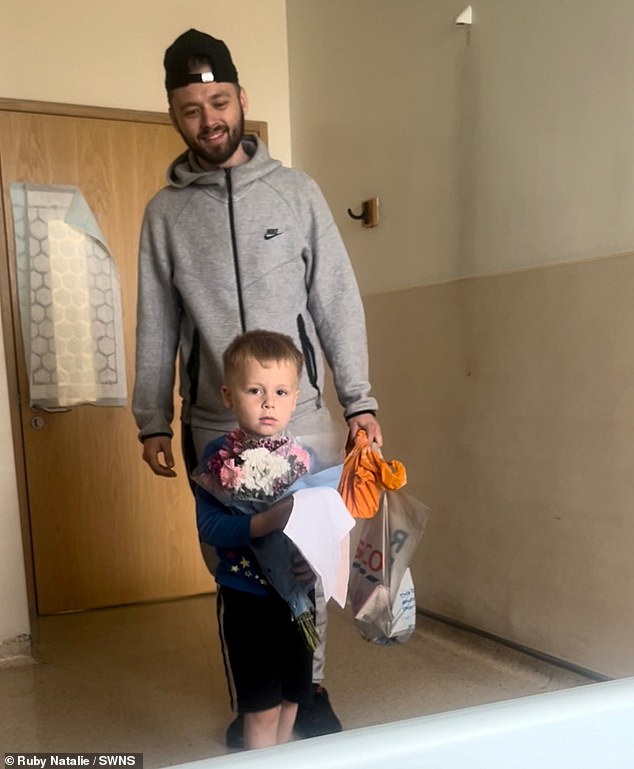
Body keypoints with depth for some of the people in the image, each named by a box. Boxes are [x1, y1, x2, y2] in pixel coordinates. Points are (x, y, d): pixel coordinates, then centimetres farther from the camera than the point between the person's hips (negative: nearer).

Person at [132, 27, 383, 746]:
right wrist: (152, 422, 5)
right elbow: (155, 325, 8)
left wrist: (359, 400, -3)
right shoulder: (165, 211, 6)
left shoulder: (296, 191, 3)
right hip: (212, 429, 1)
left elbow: (337, 301, 1)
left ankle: (308, 691, 28)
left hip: (300, 418, -1)